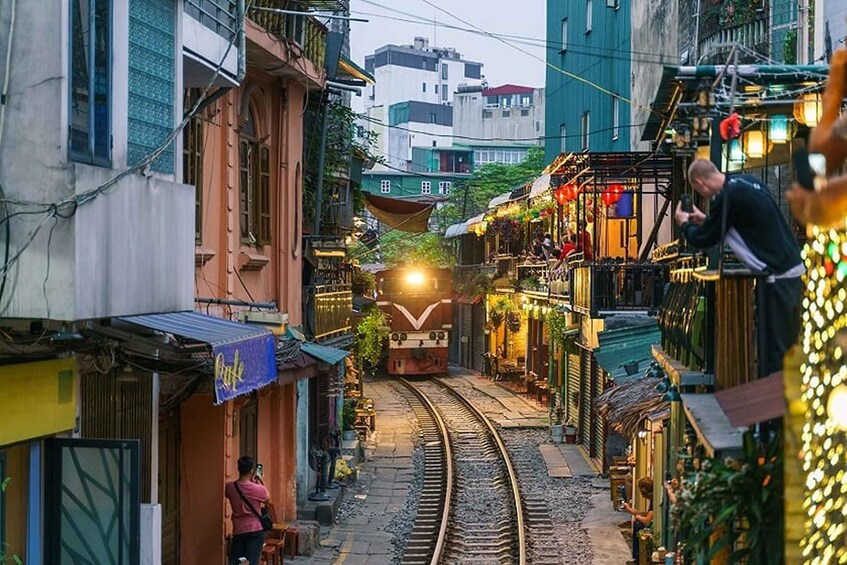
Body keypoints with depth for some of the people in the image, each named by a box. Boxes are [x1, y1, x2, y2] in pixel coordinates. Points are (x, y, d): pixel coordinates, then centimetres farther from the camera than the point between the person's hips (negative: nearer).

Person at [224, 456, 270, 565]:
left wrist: (250, 481, 18)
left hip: (238, 530, 3)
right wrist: (260, 482, 15)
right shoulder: (258, 489, -14)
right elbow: (267, 499, 9)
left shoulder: (230, 487, -6)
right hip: (255, 530, -3)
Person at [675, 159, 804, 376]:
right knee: (787, 345, 15)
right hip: (793, 269, 9)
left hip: (776, 276, -9)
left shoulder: (727, 197, -14)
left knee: (773, 349, -3)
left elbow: (703, 240, -4)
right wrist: (705, 220, 29)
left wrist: (685, 223, 15)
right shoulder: (748, 181, 12)